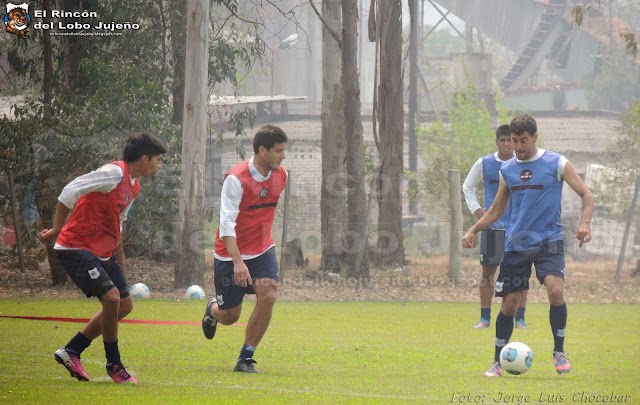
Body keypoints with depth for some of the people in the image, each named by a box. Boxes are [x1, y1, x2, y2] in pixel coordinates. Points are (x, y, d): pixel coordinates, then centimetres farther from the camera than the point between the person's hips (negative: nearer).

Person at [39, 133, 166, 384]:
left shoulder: (133, 186, 12)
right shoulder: (114, 173, -18)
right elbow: (70, 192, -22)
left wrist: (121, 267, 24)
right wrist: (56, 230, -19)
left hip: (103, 253, 10)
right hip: (76, 248, -10)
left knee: (124, 305, 8)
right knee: (111, 297, -21)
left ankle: (71, 351, 17)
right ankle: (114, 366, -3)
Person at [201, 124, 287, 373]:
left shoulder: (280, 176, -1)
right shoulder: (236, 179, -21)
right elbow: (227, 223, -25)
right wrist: (237, 262, -34)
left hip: (262, 249, 5)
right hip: (231, 254, -5)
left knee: (267, 295, -20)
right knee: (229, 316, 4)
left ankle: (245, 358, -7)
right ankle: (213, 310, 44)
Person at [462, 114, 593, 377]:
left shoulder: (556, 163, -2)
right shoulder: (507, 169, 10)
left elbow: (586, 195, 0)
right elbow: (496, 210, 21)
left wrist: (585, 223, -18)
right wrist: (473, 230, 7)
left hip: (549, 240, -3)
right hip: (516, 244, 3)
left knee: (556, 289, -25)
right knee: (509, 303, 1)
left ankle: (559, 352, -7)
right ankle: (498, 362, 16)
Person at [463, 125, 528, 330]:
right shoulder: (484, 164, 2)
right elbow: (468, 186, 16)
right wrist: (475, 209, 4)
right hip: (493, 226, 1)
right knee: (488, 271, 2)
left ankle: (520, 319, 5)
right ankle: (484, 318, 9)